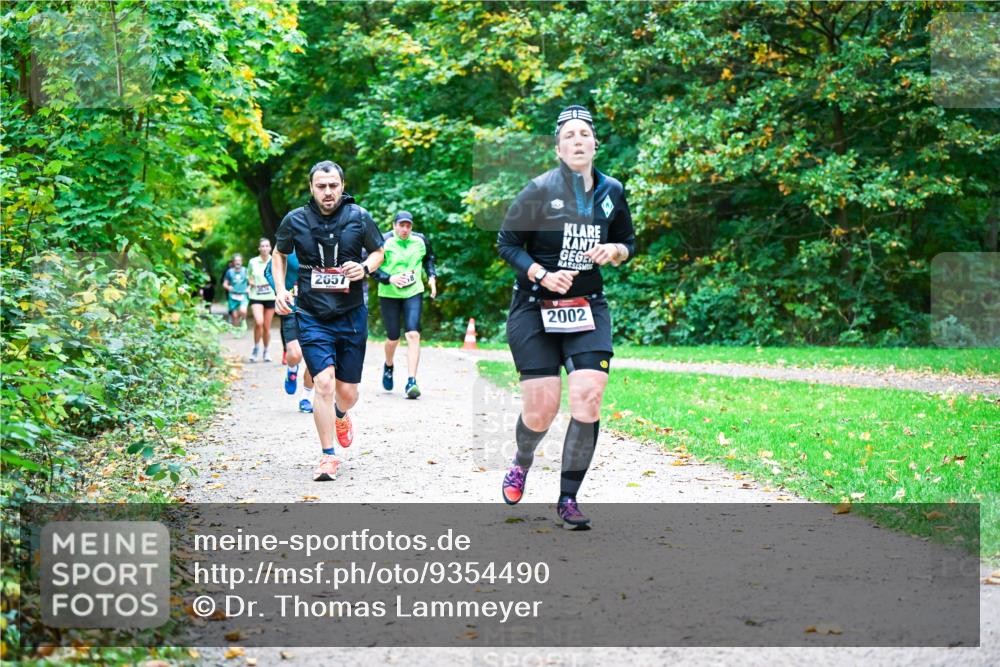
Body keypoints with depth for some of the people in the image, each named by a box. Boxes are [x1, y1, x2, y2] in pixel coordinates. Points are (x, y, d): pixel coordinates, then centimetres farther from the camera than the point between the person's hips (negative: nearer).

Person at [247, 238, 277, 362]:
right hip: (256, 296, -1)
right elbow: (249, 277, 15)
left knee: (267, 326, 6)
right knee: (259, 322, -20)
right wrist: (251, 282, -6)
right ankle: (256, 348, 0)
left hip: (270, 297, 1)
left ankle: (267, 351, 23)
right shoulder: (253, 262, 3)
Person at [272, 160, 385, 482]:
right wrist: (280, 290, 0)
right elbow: (279, 255, 15)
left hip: (351, 316, 1)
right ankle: (328, 456, -3)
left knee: (347, 393, 7)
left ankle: (340, 417, 45)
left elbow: (378, 252, 12)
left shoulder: (359, 217, -3)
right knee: (324, 383, -16)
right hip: (312, 317, -1)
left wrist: (365, 268, -10)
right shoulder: (295, 220, -3)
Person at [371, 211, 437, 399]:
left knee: (413, 335, -14)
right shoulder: (384, 242, -11)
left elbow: (428, 258, 21)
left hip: (414, 293, 2)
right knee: (393, 338, 7)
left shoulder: (420, 241, 2)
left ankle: (411, 382, -15)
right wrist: (389, 279, -22)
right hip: (389, 294, -2)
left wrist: (432, 276, 6)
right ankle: (388, 366, 41)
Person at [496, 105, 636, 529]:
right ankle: (522, 462, 31)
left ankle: (568, 499, 0)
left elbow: (628, 242, 18)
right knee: (541, 409, -6)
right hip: (535, 309, -3)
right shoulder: (539, 190, -8)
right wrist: (541, 274, -17)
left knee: (588, 399, -14)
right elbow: (507, 243, -3)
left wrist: (616, 251, -5)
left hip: (588, 307, 3)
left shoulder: (611, 192, 4)